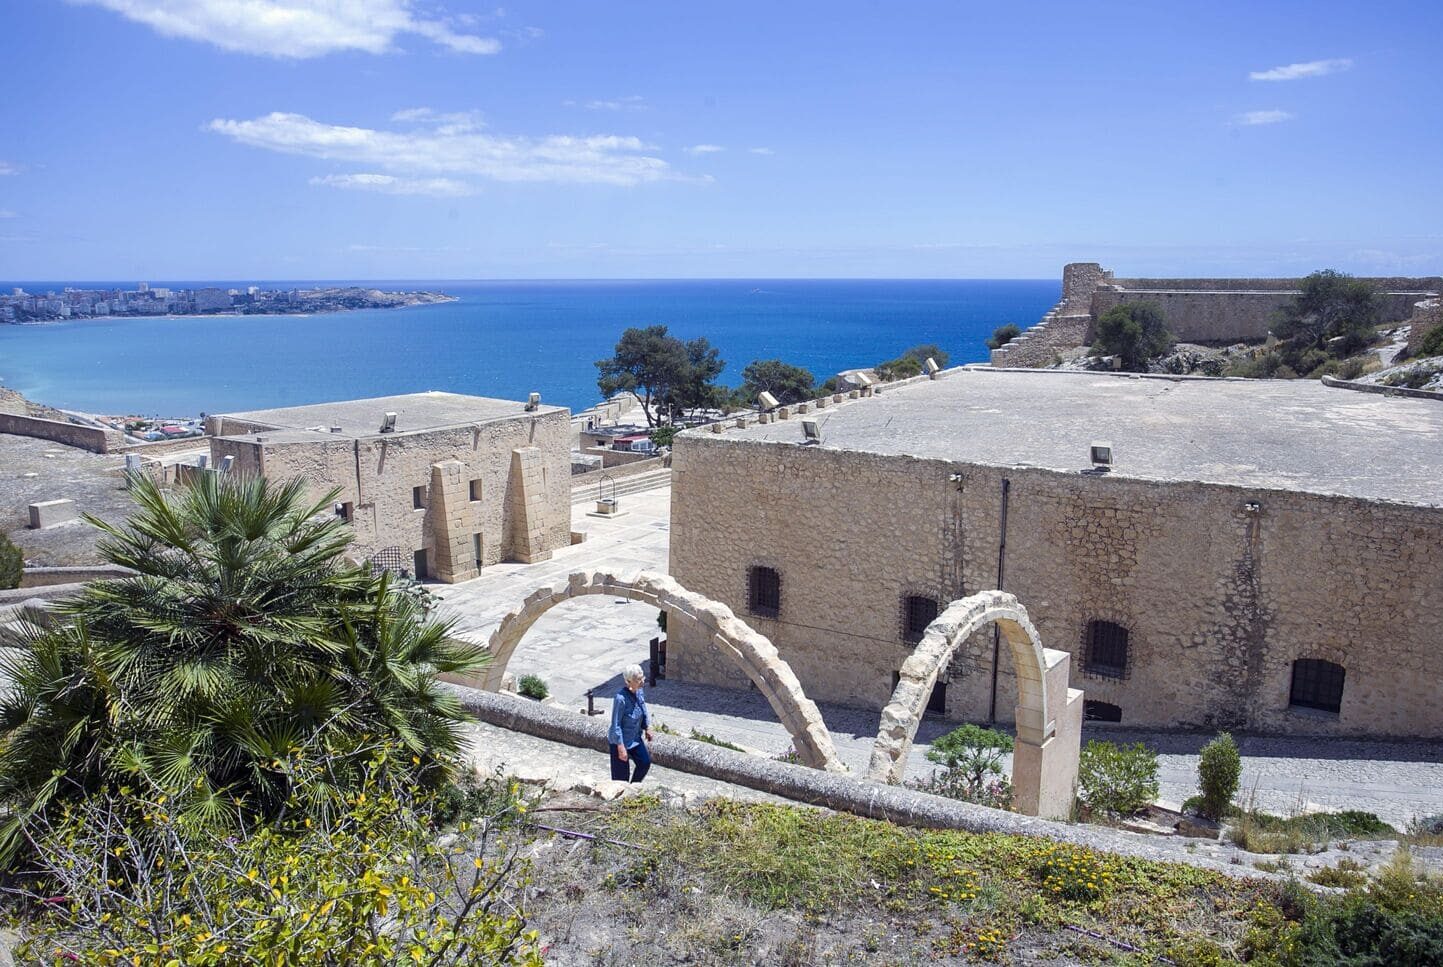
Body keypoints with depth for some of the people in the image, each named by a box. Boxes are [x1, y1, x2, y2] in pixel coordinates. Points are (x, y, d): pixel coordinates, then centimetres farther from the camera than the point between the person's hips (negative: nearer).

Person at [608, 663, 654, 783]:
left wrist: (647, 728, 17)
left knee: (645, 762, 16)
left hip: (635, 738, 8)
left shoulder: (639, 692, -8)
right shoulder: (621, 698, -31)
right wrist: (621, 748, -23)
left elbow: (644, 710, 12)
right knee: (621, 775, 5)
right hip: (621, 741, -8)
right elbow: (616, 725, -26)